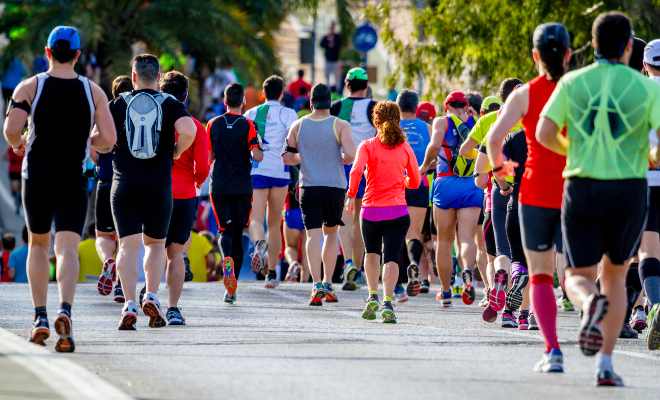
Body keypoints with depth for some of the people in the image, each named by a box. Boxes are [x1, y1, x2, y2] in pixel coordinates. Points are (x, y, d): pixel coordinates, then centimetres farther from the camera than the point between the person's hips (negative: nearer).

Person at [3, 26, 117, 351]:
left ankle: (40, 318, 16)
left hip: (37, 177, 1)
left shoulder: (30, 87, -3)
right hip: (73, 178, 0)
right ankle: (65, 311, -33)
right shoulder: (93, 92, 0)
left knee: (38, 244, 19)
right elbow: (108, 140, -6)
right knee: (67, 249, -8)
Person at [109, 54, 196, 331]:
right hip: (159, 184, 0)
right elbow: (188, 132, -17)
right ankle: (151, 297, 3)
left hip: (124, 183, 0)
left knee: (129, 245, -3)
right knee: (156, 243, 18)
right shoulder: (171, 105, 2)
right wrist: (176, 152, 2)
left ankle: (129, 305, -16)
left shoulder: (118, 104, 4)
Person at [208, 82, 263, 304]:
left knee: (225, 230, 1)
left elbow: (207, 158, 9)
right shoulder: (247, 125, -4)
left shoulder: (213, 124, 4)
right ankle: (231, 290, 10)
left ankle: (227, 260, -35)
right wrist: (260, 150, 9)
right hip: (242, 186, -1)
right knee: (237, 233, 10)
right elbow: (257, 156, -13)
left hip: (219, 186, 1)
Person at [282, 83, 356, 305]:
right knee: (331, 233, 17)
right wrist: (344, 160, 7)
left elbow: (287, 158, 6)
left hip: (309, 187, 0)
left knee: (313, 235, -4)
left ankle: (317, 285, -19)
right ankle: (327, 284, 16)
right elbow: (351, 155, -15)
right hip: (335, 186, 0)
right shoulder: (340, 125, -4)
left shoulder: (298, 126, 3)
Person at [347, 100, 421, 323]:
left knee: (372, 253, 23)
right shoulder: (405, 149, 5)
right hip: (398, 211, 0)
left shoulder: (368, 146, -1)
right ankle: (387, 303, -21)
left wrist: (351, 196, -6)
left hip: (371, 210, 0)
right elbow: (415, 182, 12)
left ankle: (373, 297, 12)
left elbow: (356, 171, -17)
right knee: (391, 257, -5)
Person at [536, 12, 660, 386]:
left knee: (579, 277, 9)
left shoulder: (572, 82, 2)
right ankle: (605, 363, 8)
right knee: (615, 275, 17)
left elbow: (544, 134, -4)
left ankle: (591, 303, -30)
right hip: (630, 188, 0)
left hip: (582, 187, 0)